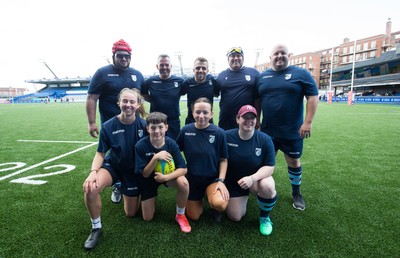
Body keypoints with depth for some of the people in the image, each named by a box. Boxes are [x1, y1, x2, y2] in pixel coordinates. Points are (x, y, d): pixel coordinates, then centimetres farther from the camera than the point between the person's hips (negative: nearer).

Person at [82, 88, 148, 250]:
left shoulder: (143, 125, -18)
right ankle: (96, 227, -5)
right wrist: (93, 172, -27)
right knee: (90, 188, -34)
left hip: (134, 170, 1)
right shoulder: (108, 126, -18)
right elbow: (100, 153, -10)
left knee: (130, 213, 10)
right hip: (112, 165, 0)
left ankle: (128, 192, 44)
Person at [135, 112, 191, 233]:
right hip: (149, 179, 0)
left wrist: (165, 177, -37)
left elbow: (183, 169, -22)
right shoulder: (141, 146, -25)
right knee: (148, 218, 2)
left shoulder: (171, 144, -22)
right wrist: (156, 157, -37)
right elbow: (145, 174, -21)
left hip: (167, 174, 0)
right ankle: (152, 196, 34)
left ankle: (180, 215, -7)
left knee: (183, 183, -34)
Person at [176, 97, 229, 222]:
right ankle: (199, 200, 43)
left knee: (220, 204, -31)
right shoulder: (185, 130, -11)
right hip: (192, 178, 2)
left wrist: (221, 180, -16)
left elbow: (223, 159, -7)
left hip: (213, 178, -2)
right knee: (193, 217, 11)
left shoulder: (219, 133, -15)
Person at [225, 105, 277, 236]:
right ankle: (244, 197, 36)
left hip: (257, 177, -1)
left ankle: (264, 217, -3)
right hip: (233, 181, 1)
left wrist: (252, 178, -33)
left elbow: (269, 167, -17)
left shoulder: (265, 139, -17)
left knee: (267, 187, -36)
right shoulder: (227, 136, -17)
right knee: (235, 217, 1)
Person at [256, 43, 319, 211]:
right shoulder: (262, 77, 7)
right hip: (267, 129, 3)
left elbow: (313, 97, -7)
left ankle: (296, 193, 32)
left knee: (293, 161, 11)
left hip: (292, 131, -2)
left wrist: (308, 122, -14)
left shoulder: (301, 74, -3)